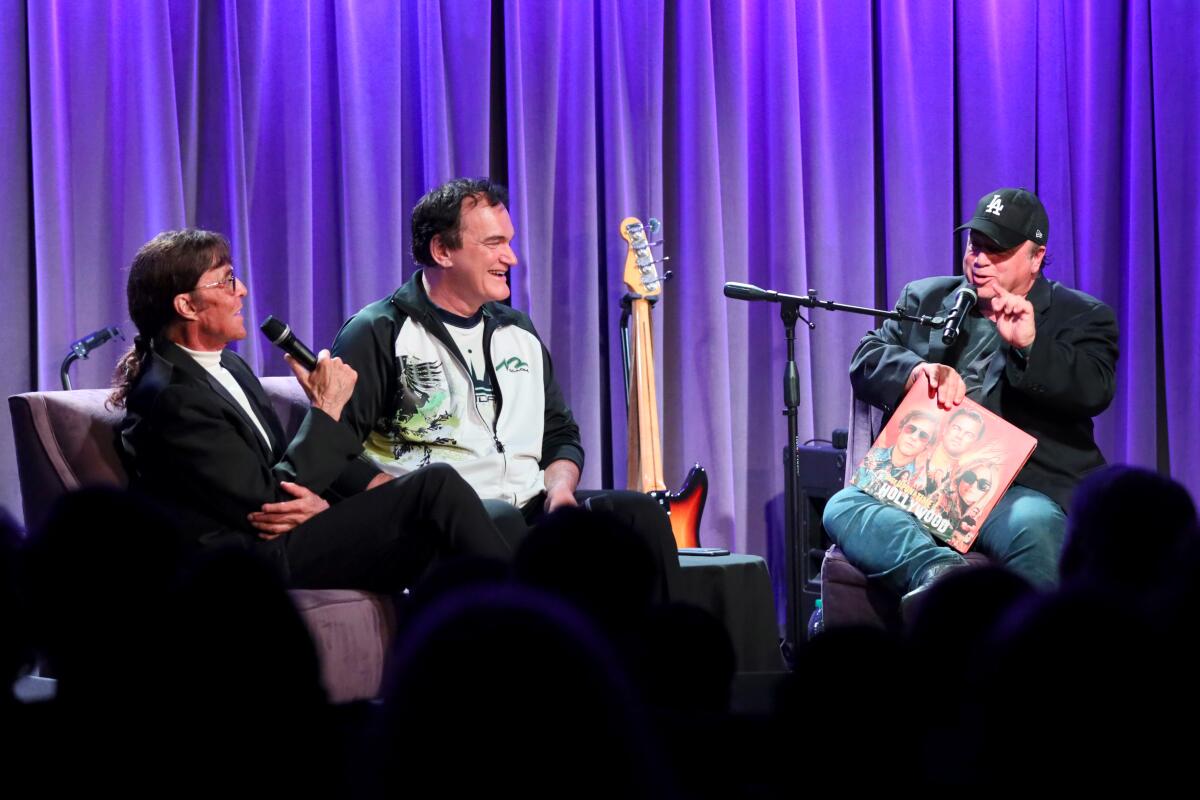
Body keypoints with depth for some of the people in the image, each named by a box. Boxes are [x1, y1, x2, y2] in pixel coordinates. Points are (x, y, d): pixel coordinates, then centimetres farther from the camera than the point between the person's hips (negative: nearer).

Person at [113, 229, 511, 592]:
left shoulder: (229, 366, 16)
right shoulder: (170, 397, -14)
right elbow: (264, 501, -15)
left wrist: (315, 502, -6)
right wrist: (326, 409, -8)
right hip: (260, 562, -9)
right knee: (437, 486, -18)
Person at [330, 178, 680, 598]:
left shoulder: (518, 332, 23)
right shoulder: (379, 333, 1)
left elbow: (561, 435, 27)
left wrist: (559, 490, 3)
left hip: (530, 506, 6)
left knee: (639, 513, -18)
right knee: (499, 523, -40)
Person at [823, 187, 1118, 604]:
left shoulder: (1080, 316, 13)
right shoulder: (924, 299, 23)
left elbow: (1094, 390, -3)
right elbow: (866, 361, 12)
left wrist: (1030, 345, -17)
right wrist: (918, 370, -10)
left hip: (1020, 487, -3)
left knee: (1032, 526, -39)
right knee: (843, 508, -28)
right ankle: (938, 569, -49)